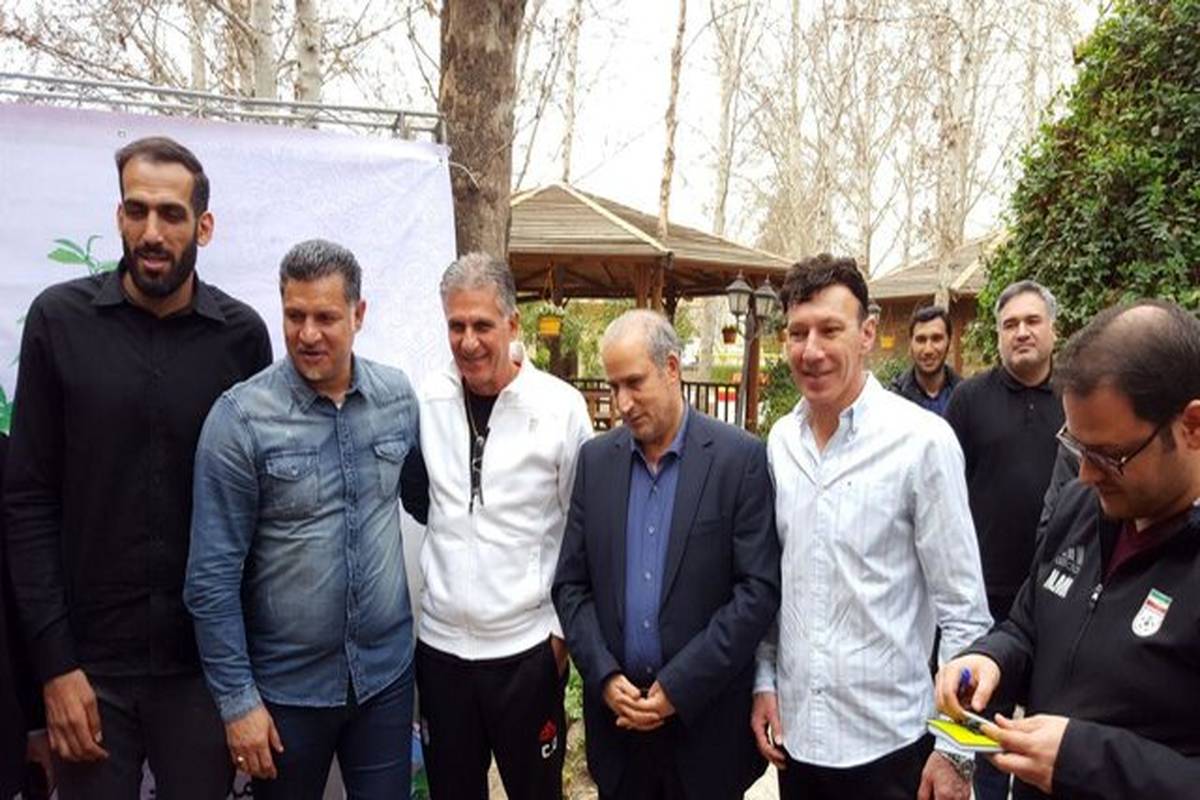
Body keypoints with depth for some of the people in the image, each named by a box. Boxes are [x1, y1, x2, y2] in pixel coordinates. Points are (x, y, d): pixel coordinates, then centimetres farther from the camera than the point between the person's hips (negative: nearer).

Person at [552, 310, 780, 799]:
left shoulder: (740, 458, -9)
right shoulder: (596, 459, 3)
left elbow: (759, 589, -11)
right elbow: (571, 584, 4)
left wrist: (680, 687, -13)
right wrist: (604, 677, -7)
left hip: (705, 716, -3)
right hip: (615, 709, 3)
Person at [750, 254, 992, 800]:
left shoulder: (923, 440, -14)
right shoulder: (780, 441, 0)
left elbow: (964, 610, -10)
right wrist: (764, 681, 6)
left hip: (888, 741, -4)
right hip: (793, 730, 4)